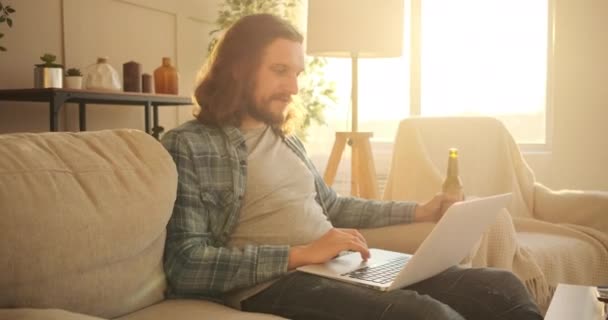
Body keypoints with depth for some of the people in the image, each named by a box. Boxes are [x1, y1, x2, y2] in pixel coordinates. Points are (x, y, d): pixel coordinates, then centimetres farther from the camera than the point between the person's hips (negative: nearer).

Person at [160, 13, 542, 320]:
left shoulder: (285, 138, 18)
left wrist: (417, 211, 20)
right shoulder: (188, 145, -5)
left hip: (339, 267, 7)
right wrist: (300, 254, -19)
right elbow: (184, 267, -13)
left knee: (504, 287, -8)